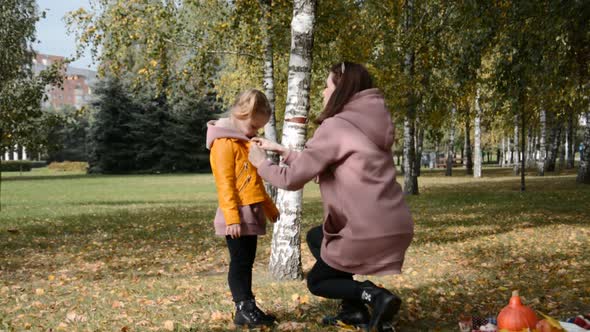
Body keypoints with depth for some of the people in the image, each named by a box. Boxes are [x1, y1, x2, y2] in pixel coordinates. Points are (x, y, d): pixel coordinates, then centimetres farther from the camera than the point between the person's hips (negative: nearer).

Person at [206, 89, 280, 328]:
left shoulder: (246, 143, 18)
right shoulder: (224, 144, -12)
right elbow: (224, 184, -18)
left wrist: (269, 207, 29)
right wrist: (232, 217, -23)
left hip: (251, 214, 9)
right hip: (238, 215, -9)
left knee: (247, 262, 11)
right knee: (240, 262, -6)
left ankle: (248, 308, 16)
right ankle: (244, 310, -3)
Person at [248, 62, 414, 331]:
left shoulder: (335, 126, -12)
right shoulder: (368, 123, 14)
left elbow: (292, 178, -6)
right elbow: (314, 165, 22)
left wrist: (261, 164, 12)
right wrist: (283, 152, 24)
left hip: (371, 232, -8)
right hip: (396, 226, 8)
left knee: (316, 281, 16)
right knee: (315, 237, 29)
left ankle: (373, 294, -9)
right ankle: (353, 310, 19)